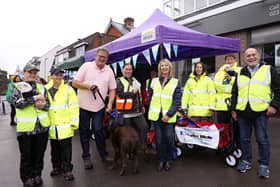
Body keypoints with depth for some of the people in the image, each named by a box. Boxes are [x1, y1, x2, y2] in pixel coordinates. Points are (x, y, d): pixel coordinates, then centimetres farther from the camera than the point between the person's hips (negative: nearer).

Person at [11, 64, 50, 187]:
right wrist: (35, 98, -17)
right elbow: (16, 103, -13)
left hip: (42, 126, 3)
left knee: (39, 152, 13)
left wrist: (42, 105, -13)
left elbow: (48, 104, 9)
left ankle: (37, 175, 31)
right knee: (26, 154, 9)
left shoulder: (41, 87, 10)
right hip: (25, 127, -3)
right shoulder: (17, 87, 2)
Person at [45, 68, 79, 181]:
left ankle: (67, 169, 15)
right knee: (55, 148, 17)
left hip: (65, 125, -3)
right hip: (51, 125, 3)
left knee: (66, 148, 3)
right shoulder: (45, 89, 7)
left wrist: (74, 121, -10)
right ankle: (56, 167, 34)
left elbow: (74, 106, -5)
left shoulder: (68, 89, -2)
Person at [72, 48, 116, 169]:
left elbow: (112, 89, 6)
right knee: (84, 132, 8)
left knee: (98, 130, 5)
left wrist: (110, 104, -6)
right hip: (83, 105, -1)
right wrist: (88, 86, -22)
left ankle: (103, 154, 21)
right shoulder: (86, 66, -5)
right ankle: (86, 157, 21)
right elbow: (75, 83, -6)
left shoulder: (109, 71, 4)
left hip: (99, 107, 1)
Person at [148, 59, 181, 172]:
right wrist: (151, 111, 3)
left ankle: (168, 160, 21)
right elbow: (150, 97, 11)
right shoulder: (154, 81, 8)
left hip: (168, 116, -2)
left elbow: (177, 101, -4)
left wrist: (169, 114, -13)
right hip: (157, 115, 2)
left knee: (169, 138, 0)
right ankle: (161, 160, 22)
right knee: (159, 139, 6)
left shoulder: (175, 82, 1)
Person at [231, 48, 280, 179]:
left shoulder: (269, 70, 6)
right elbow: (234, 93, 15)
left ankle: (264, 165, 17)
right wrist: (233, 109, 10)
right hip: (243, 112, 3)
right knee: (244, 138, 11)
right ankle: (246, 161, 26)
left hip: (261, 112, -3)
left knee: (262, 139, 3)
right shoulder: (240, 74, 14)